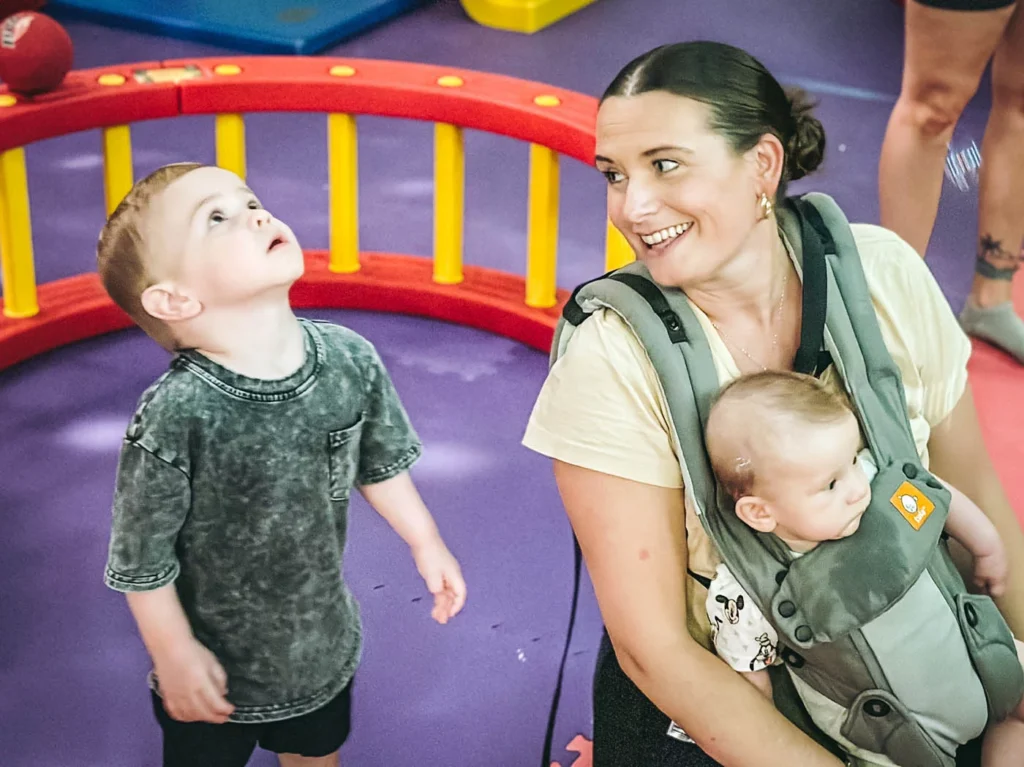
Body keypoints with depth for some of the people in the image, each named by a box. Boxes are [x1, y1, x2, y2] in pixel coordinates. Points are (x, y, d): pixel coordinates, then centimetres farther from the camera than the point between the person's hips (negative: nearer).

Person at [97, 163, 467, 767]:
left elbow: (380, 462, 3)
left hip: (325, 643, 4)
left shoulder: (351, 359, -16)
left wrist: (426, 542, 11)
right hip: (217, 669, -4)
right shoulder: (177, 415, -31)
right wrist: (174, 656, -13)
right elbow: (143, 558, -20)